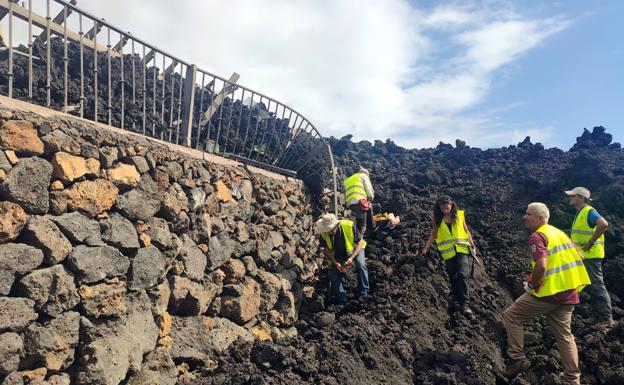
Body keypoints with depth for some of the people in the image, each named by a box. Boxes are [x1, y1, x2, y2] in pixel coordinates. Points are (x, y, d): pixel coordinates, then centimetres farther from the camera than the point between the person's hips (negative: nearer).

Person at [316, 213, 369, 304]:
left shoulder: (349, 226, -34)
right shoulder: (324, 233, -25)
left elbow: (360, 243, -24)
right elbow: (326, 249, -11)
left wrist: (351, 258, -36)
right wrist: (335, 263, -25)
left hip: (355, 249, -3)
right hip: (338, 254, 3)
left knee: (361, 264, -29)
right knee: (334, 274, -10)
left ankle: (363, 293, -14)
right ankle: (341, 299, 10)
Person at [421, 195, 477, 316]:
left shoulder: (459, 215, 3)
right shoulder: (438, 219, 5)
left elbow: (466, 231, 10)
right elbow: (433, 234, 10)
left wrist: (473, 246, 6)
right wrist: (426, 248, 3)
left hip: (462, 249, -2)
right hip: (448, 252, 2)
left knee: (463, 275, -19)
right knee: (453, 279, 7)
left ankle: (465, 303, -17)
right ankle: (460, 302, 20)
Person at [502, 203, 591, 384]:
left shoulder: (537, 236, -13)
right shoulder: (560, 232, 15)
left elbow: (541, 265, -26)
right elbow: (578, 257, 21)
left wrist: (531, 284, -11)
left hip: (548, 292, -8)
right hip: (569, 292, 8)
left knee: (511, 315, 5)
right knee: (564, 335, 16)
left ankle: (517, 358, 3)